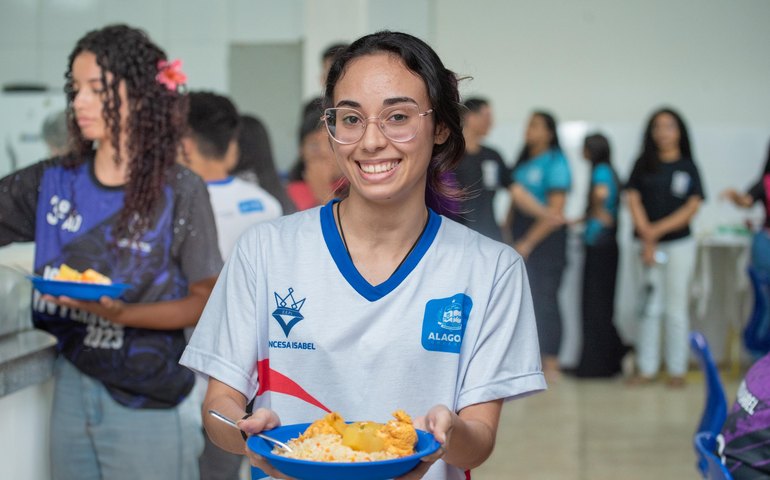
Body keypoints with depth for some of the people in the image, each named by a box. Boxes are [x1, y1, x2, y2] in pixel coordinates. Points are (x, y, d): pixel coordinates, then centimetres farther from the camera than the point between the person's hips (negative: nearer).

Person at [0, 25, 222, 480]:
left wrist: (121, 314, -19)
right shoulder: (53, 182, 4)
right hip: (72, 388, 4)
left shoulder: (180, 191, -8)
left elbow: (206, 301, -6)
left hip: (148, 403, -4)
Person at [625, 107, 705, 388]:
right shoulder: (643, 165, 7)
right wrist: (647, 239, -9)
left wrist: (657, 230, -10)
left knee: (676, 307, 1)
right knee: (650, 307, 4)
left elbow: (692, 207, -4)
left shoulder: (687, 167, 3)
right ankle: (647, 368, 8)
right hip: (647, 245, 2)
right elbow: (633, 200, 1)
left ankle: (677, 369, 6)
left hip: (679, 244, -2)